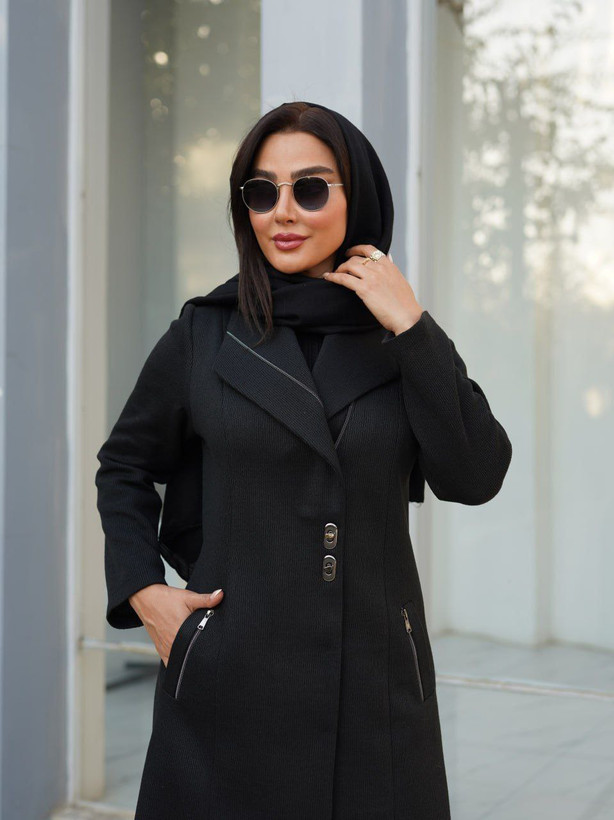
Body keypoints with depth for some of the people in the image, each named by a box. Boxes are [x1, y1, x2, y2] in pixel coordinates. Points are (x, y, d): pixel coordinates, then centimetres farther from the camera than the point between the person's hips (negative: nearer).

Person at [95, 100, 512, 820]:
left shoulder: (407, 341, 3)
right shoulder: (203, 336, 0)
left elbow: (476, 477, -9)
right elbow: (124, 467, 11)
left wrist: (411, 328, -13)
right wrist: (142, 590, -2)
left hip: (375, 679, 1)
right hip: (231, 673, -1)